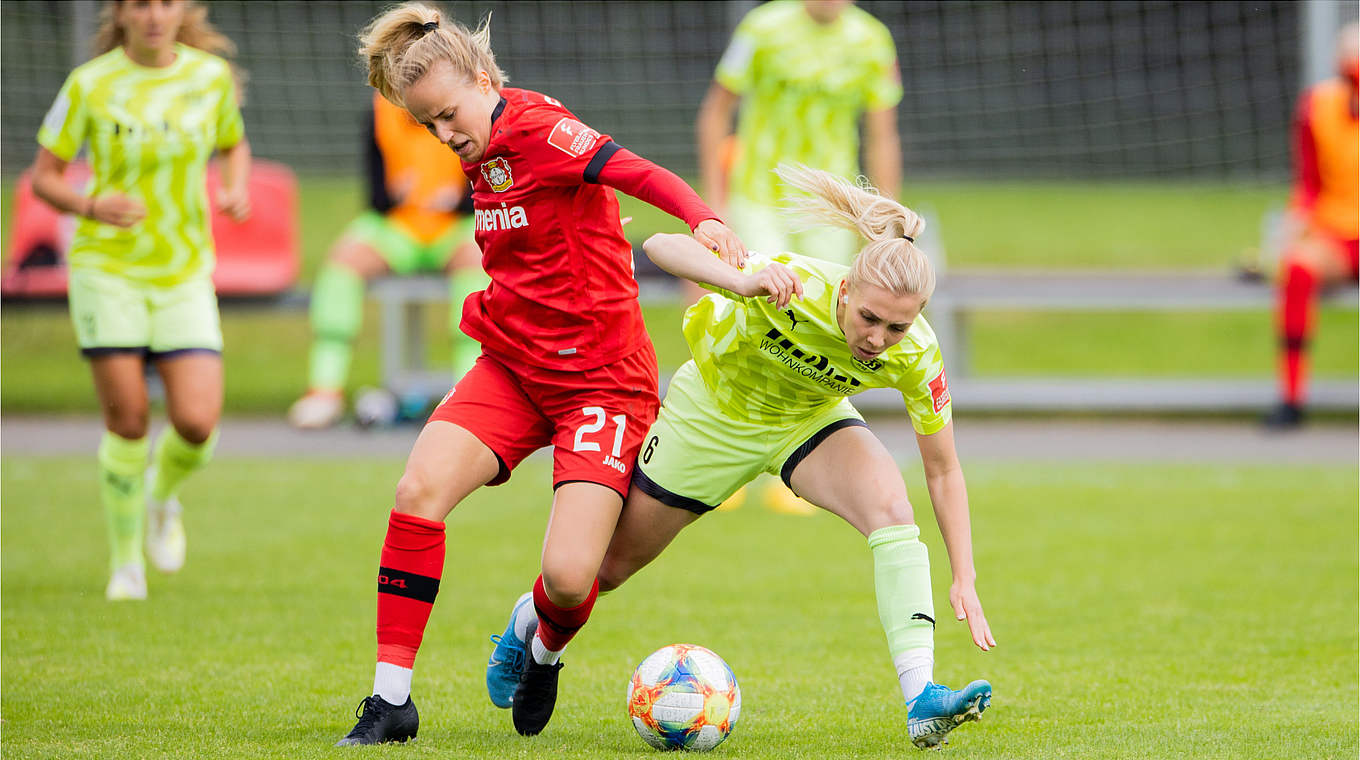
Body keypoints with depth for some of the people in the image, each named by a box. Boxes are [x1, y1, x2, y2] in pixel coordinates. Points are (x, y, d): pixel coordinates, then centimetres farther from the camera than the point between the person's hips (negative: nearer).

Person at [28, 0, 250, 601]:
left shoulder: (211, 74, 0)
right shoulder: (89, 84, -7)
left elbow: (234, 145, 19)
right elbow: (43, 177, -1)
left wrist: (237, 190, -3)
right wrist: (92, 205, -21)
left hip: (185, 274, 2)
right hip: (106, 268, -2)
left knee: (197, 424, -11)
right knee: (127, 421, -7)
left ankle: (163, 495, 24)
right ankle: (126, 561, 12)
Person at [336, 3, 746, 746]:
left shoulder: (535, 127, -17)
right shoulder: (482, 151, 8)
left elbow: (640, 174, -32)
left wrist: (704, 220, -49)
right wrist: (490, 307, 9)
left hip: (600, 378, -7)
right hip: (513, 365, 7)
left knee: (568, 577, -18)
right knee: (419, 489, -19)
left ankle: (545, 651, 21)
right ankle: (391, 699, -10)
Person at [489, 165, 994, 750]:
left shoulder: (914, 356, -30)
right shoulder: (794, 285, -40)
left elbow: (944, 473, -16)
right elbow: (661, 246, -44)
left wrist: (964, 580, -24)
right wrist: (741, 282, -63)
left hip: (808, 421, 2)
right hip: (714, 412, -2)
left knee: (892, 508, -29)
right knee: (611, 565, 14)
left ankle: (920, 700, -31)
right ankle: (527, 625, 48)